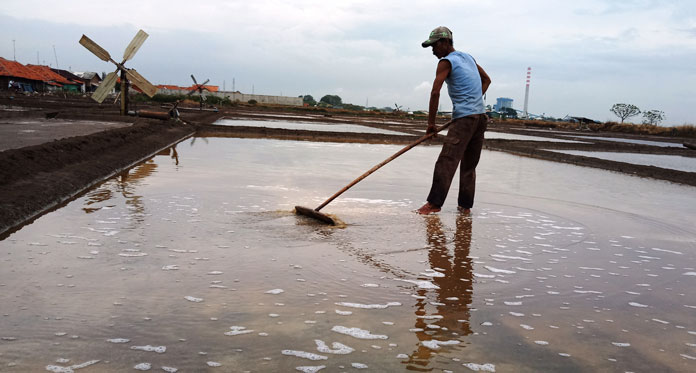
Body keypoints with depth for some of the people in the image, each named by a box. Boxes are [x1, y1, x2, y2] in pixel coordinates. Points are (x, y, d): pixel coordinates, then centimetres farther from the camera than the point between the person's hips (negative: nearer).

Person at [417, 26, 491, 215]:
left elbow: (435, 93, -12)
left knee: (446, 160, -12)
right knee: (469, 165, 10)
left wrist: (431, 123, -6)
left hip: (464, 118, -8)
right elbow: (487, 80, 32)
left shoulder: (446, 62, -4)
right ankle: (465, 206, 12)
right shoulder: (469, 58, 20)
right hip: (481, 116, 9)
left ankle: (434, 203, -15)